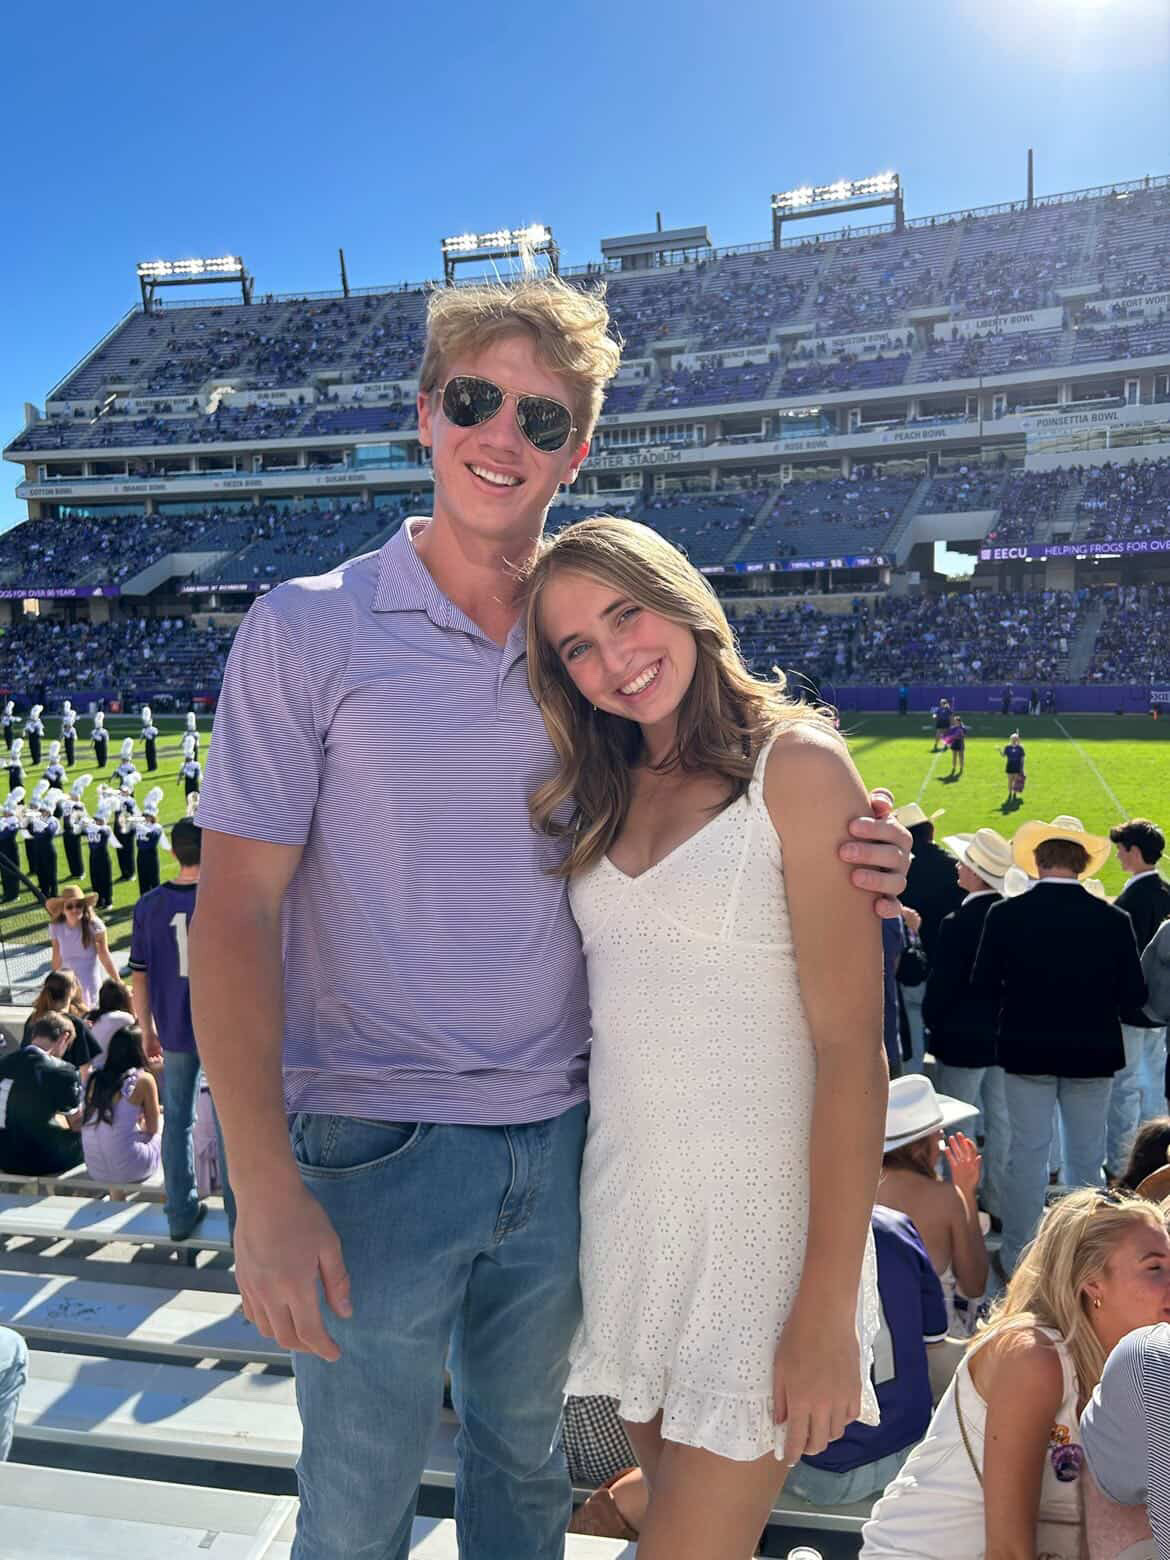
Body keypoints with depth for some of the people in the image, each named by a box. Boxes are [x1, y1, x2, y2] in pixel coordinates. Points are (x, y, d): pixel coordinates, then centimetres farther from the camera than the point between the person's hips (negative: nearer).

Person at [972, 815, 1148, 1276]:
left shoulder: (1005, 915, -13)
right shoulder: (1113, 920, -11)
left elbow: (984, 984, -7)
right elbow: (1133, 995, -7)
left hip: (1027, 1049, 0)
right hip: (1092, 1053, 1)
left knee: (1027, 1152, 10)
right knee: (1086, 1156, 13)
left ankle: (1017, 1256, 18)